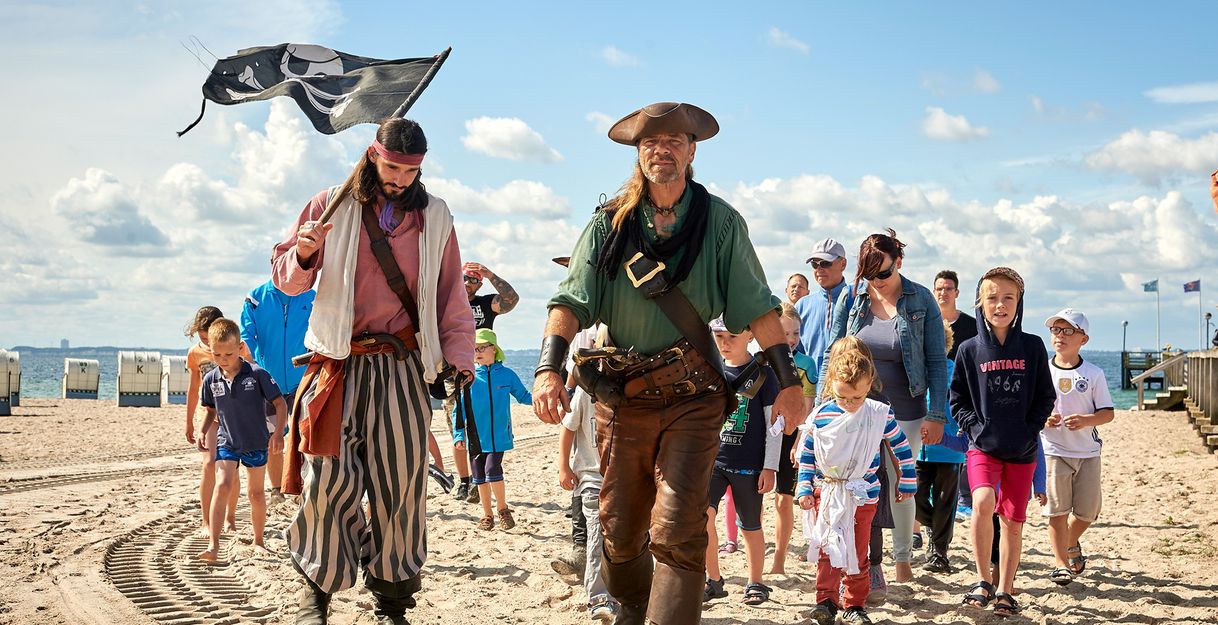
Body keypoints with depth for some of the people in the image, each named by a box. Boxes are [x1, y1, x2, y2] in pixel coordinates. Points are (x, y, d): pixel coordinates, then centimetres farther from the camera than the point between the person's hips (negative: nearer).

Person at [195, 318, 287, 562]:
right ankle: (213, 544, -21)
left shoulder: (257, 374, -15)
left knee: (256, 492, 11)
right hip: (226, 442, 1)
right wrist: (202, 433, 0)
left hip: (256, 443, -1)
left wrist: (278, 432, -22)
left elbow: (280, 403, -11)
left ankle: (258, 540, 29)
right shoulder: (211, 379, -4)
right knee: (222, 485, -17)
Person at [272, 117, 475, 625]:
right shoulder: (332, 206, 7)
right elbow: (286, 278, 8)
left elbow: (452, 297, 15)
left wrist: (460, 356, 6)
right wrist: (303, 255, -14)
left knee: (400, 483, 0)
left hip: (403, 368, 1)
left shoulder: (434, 217, 12)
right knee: (329, 477, -11)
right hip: (339, 365, -1)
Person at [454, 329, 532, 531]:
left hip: (498, 436, -2)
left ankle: (502, 508, 7)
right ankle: (487, 514, 25)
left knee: (492, 471, -15)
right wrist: (459, 435, -3)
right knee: (479, 476, 9)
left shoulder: (507, 375, 0)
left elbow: (524, 397, 12)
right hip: (475, 436, 2)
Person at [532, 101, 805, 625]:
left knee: (677, 532, -14)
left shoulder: (720, 222, 3)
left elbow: (755, 306, 2)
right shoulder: (608, 223, 4)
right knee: (619, 531, 13)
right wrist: (549, 369, -20)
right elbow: (572, 300, -5)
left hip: (692, 399, -2)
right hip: (621, 398, 2)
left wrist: (787, 380, -4)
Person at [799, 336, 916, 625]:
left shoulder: (880, 415, -8)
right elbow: (806, 455, 4)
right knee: (827, 548, -5)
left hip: (863, 496, 0)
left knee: (858, 552, 8)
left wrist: (907, 483, 8)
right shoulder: (820, 417, -7)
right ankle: (826, 601, -1)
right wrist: (804, 488, 0)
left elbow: (902, 449, 4)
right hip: (826, 493, 0)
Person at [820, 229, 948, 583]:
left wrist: (936, 415, -6)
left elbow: (937, 362, -2)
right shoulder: (852, 298, 0)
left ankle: (902, 559, 24)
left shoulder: (921, 301, -4)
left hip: (905, 411, -1)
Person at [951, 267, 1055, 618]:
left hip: (1022, 450, 2)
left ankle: (1005, 591, 20)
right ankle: (983, 582, -11)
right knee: (983, 503, -25)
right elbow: (957, 400, 5)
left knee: (1013, 521, 6)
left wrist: (1030, 431, -6)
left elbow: (1046, 398, 6)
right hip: (983, 447, -2)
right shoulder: (970, 350, 0)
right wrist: (976, 428, -9)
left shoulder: (1032, 348, 2)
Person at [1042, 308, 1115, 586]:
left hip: (1088, 451, 1)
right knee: (1057, 509, -7)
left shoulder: (1093, 373, 0)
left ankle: (1071, 544, 34)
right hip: (1053, 451, -1)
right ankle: (1061, 563, 1)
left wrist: (1086, 420, -20)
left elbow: (1108, 413, -1)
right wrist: (1042, 418, -14)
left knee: (1088, 510, 4)